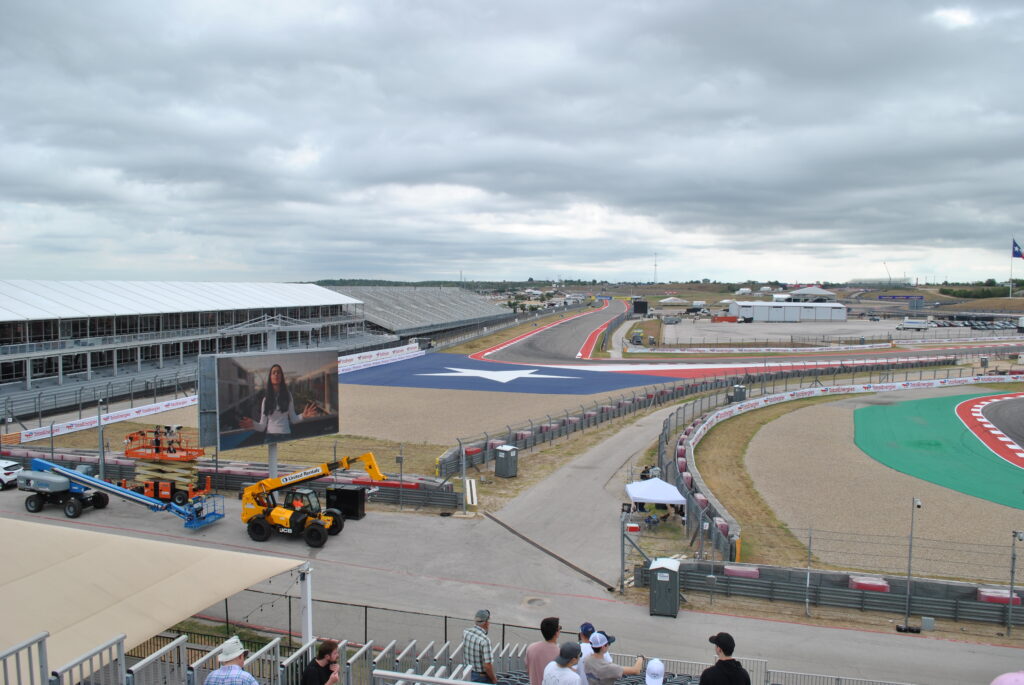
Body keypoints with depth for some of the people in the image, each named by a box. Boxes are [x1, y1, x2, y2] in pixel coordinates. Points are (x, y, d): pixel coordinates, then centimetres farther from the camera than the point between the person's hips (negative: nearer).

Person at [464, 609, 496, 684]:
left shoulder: (465, 632, -7)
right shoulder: (484, 640, -27)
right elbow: (487, 665, -27)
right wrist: (494, 679, -7)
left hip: (468, 674, 7)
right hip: (482, 677, -7)